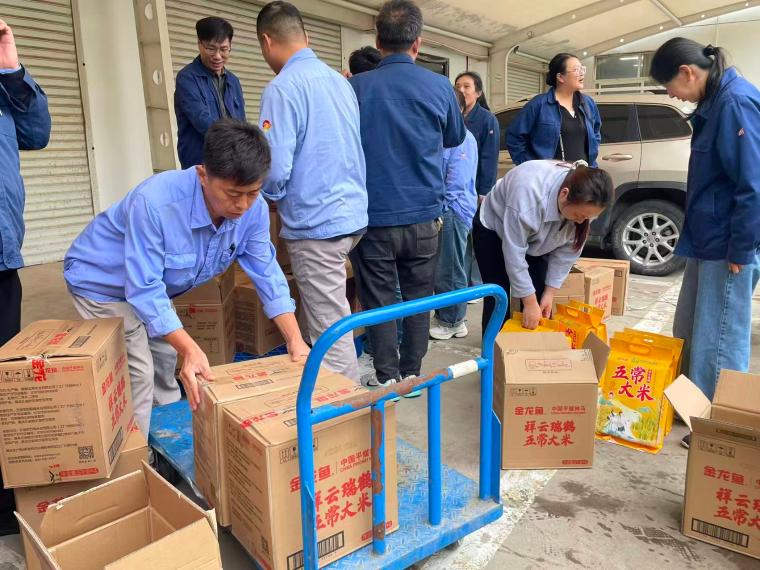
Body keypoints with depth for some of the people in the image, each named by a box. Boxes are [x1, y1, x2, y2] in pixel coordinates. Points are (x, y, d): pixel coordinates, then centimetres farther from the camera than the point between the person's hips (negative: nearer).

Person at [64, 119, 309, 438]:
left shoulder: (254, 209, -24)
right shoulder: (154, 202, -41)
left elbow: (266, 274, -16)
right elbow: (144, 290, -38)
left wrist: (295, 340, -25)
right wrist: (190, 349, -47)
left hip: (155, 283, 6)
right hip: (103, 282, -6)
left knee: (167, 360, 16)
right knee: (139, 374, -12)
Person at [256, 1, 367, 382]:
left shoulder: (282, 87, -14)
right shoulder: (339, 80, 11)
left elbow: (274, 169, -19)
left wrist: (270, 197, 5)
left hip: (316, 223, -8)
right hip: (353, 212, 9)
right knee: (336, 322, 22)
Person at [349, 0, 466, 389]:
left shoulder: (355, 87, -7)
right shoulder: (439, 86, 0)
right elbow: (455, 138, 16)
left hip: (374, 214, -2)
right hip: (423, 213, 2)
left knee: (378, 300, 8)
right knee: (418, 296, 14)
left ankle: (387, 378, 15)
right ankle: (412, 373, 23)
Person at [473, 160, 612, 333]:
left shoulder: (583, 203, -24)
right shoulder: (529, 193, -42)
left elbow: (568, 251, -12)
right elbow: (514, 254, -35)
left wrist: (549, 292, -14)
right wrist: (529, 302, -30)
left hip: (535, 238, 5)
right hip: (493, 230, -5)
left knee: (539, 297, -2)